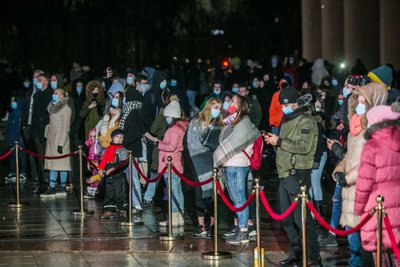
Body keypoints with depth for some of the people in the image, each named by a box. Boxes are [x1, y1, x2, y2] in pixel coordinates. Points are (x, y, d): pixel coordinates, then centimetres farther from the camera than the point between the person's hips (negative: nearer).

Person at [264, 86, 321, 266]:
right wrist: (273, 140, 9)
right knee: (286, 218, 14)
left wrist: (279, 141, -16)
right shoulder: (287, 120, 20)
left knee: (302, 218, -12)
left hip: (298, 175, -10)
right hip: (285, 175, 10)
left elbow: (303, 147, -21)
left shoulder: (306, 121, -9)